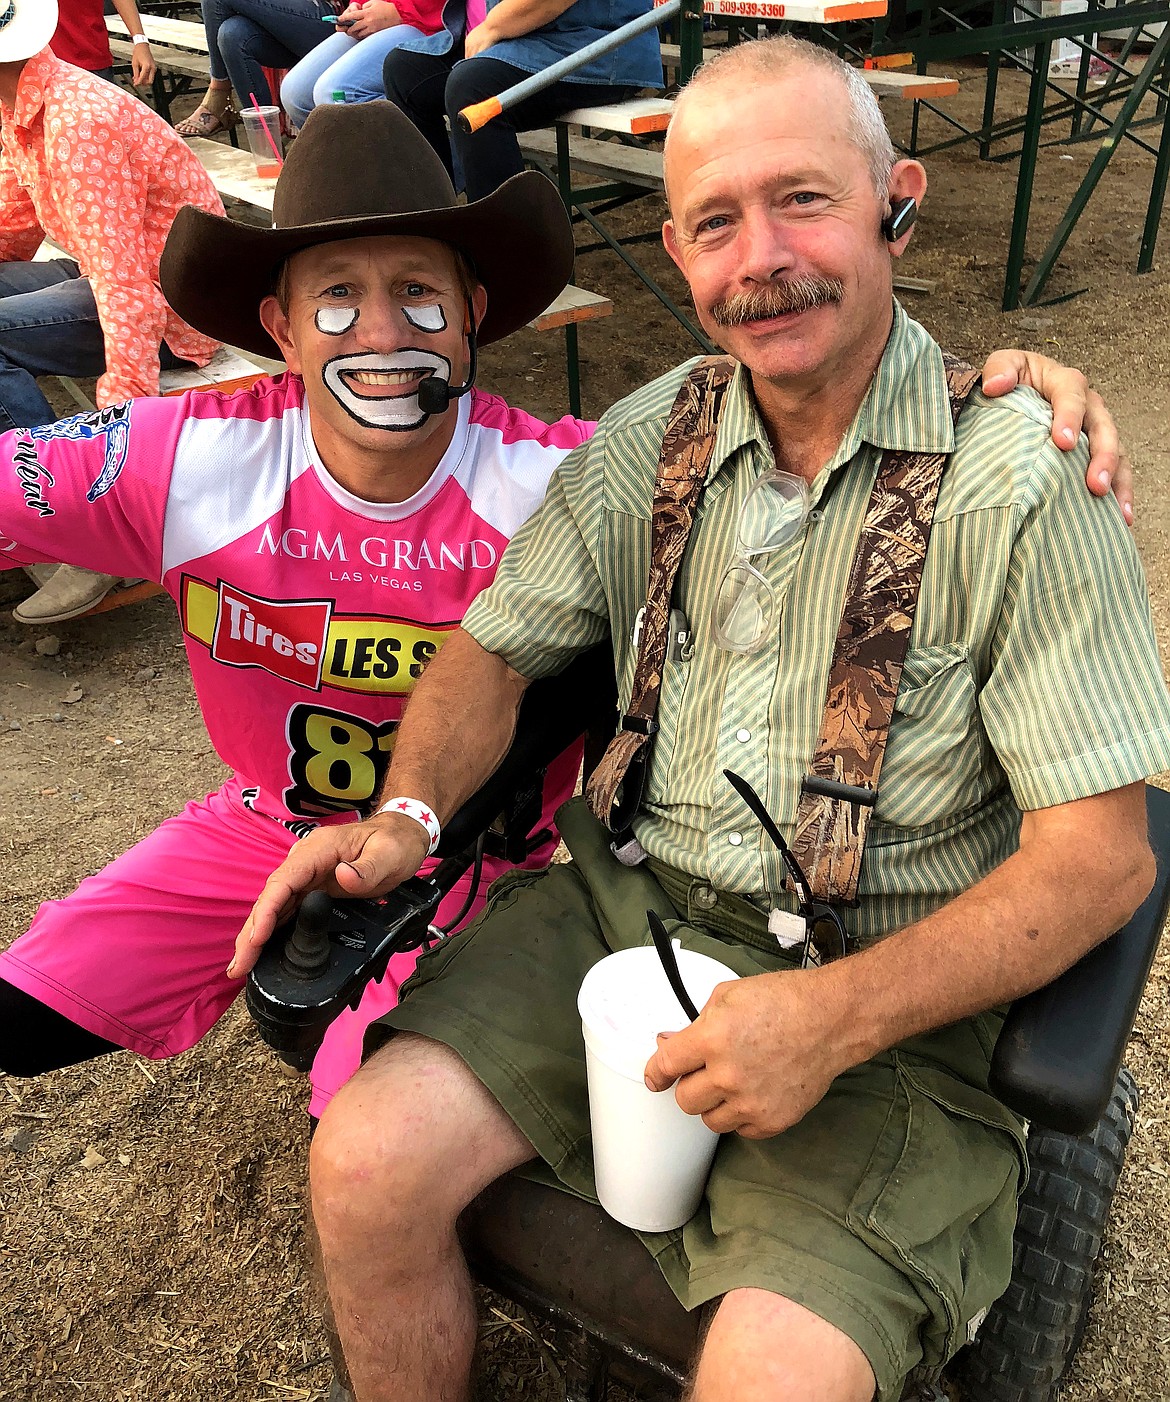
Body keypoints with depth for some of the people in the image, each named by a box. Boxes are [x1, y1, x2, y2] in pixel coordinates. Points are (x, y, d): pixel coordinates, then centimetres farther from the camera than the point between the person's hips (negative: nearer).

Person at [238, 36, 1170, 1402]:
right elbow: (498, 646, 10)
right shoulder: (649, 440, 2)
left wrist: (837, 1020, -23)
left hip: (880, 991, -3)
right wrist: (405, 814, -9)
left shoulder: (1017, 480, -14)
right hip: (624, 905, 4)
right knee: (365, 1161, -10)